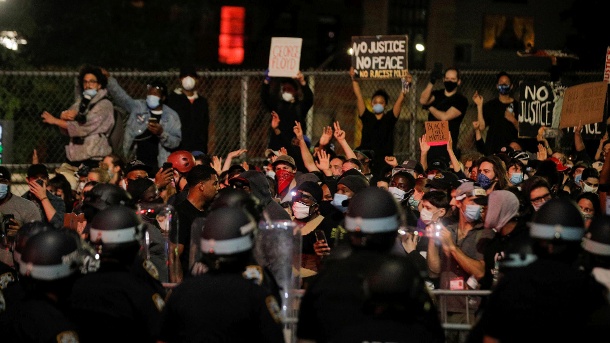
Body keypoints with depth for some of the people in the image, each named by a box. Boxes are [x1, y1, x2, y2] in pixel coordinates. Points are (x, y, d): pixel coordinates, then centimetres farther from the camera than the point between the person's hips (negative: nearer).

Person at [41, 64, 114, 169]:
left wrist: (55, 121, -7)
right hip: (75, 157, 6)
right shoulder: (81, 103, 16)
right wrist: (64, 116, -11)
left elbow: (84, 128, -12)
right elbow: (64, 130, 13)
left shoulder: (104, 105, -4)